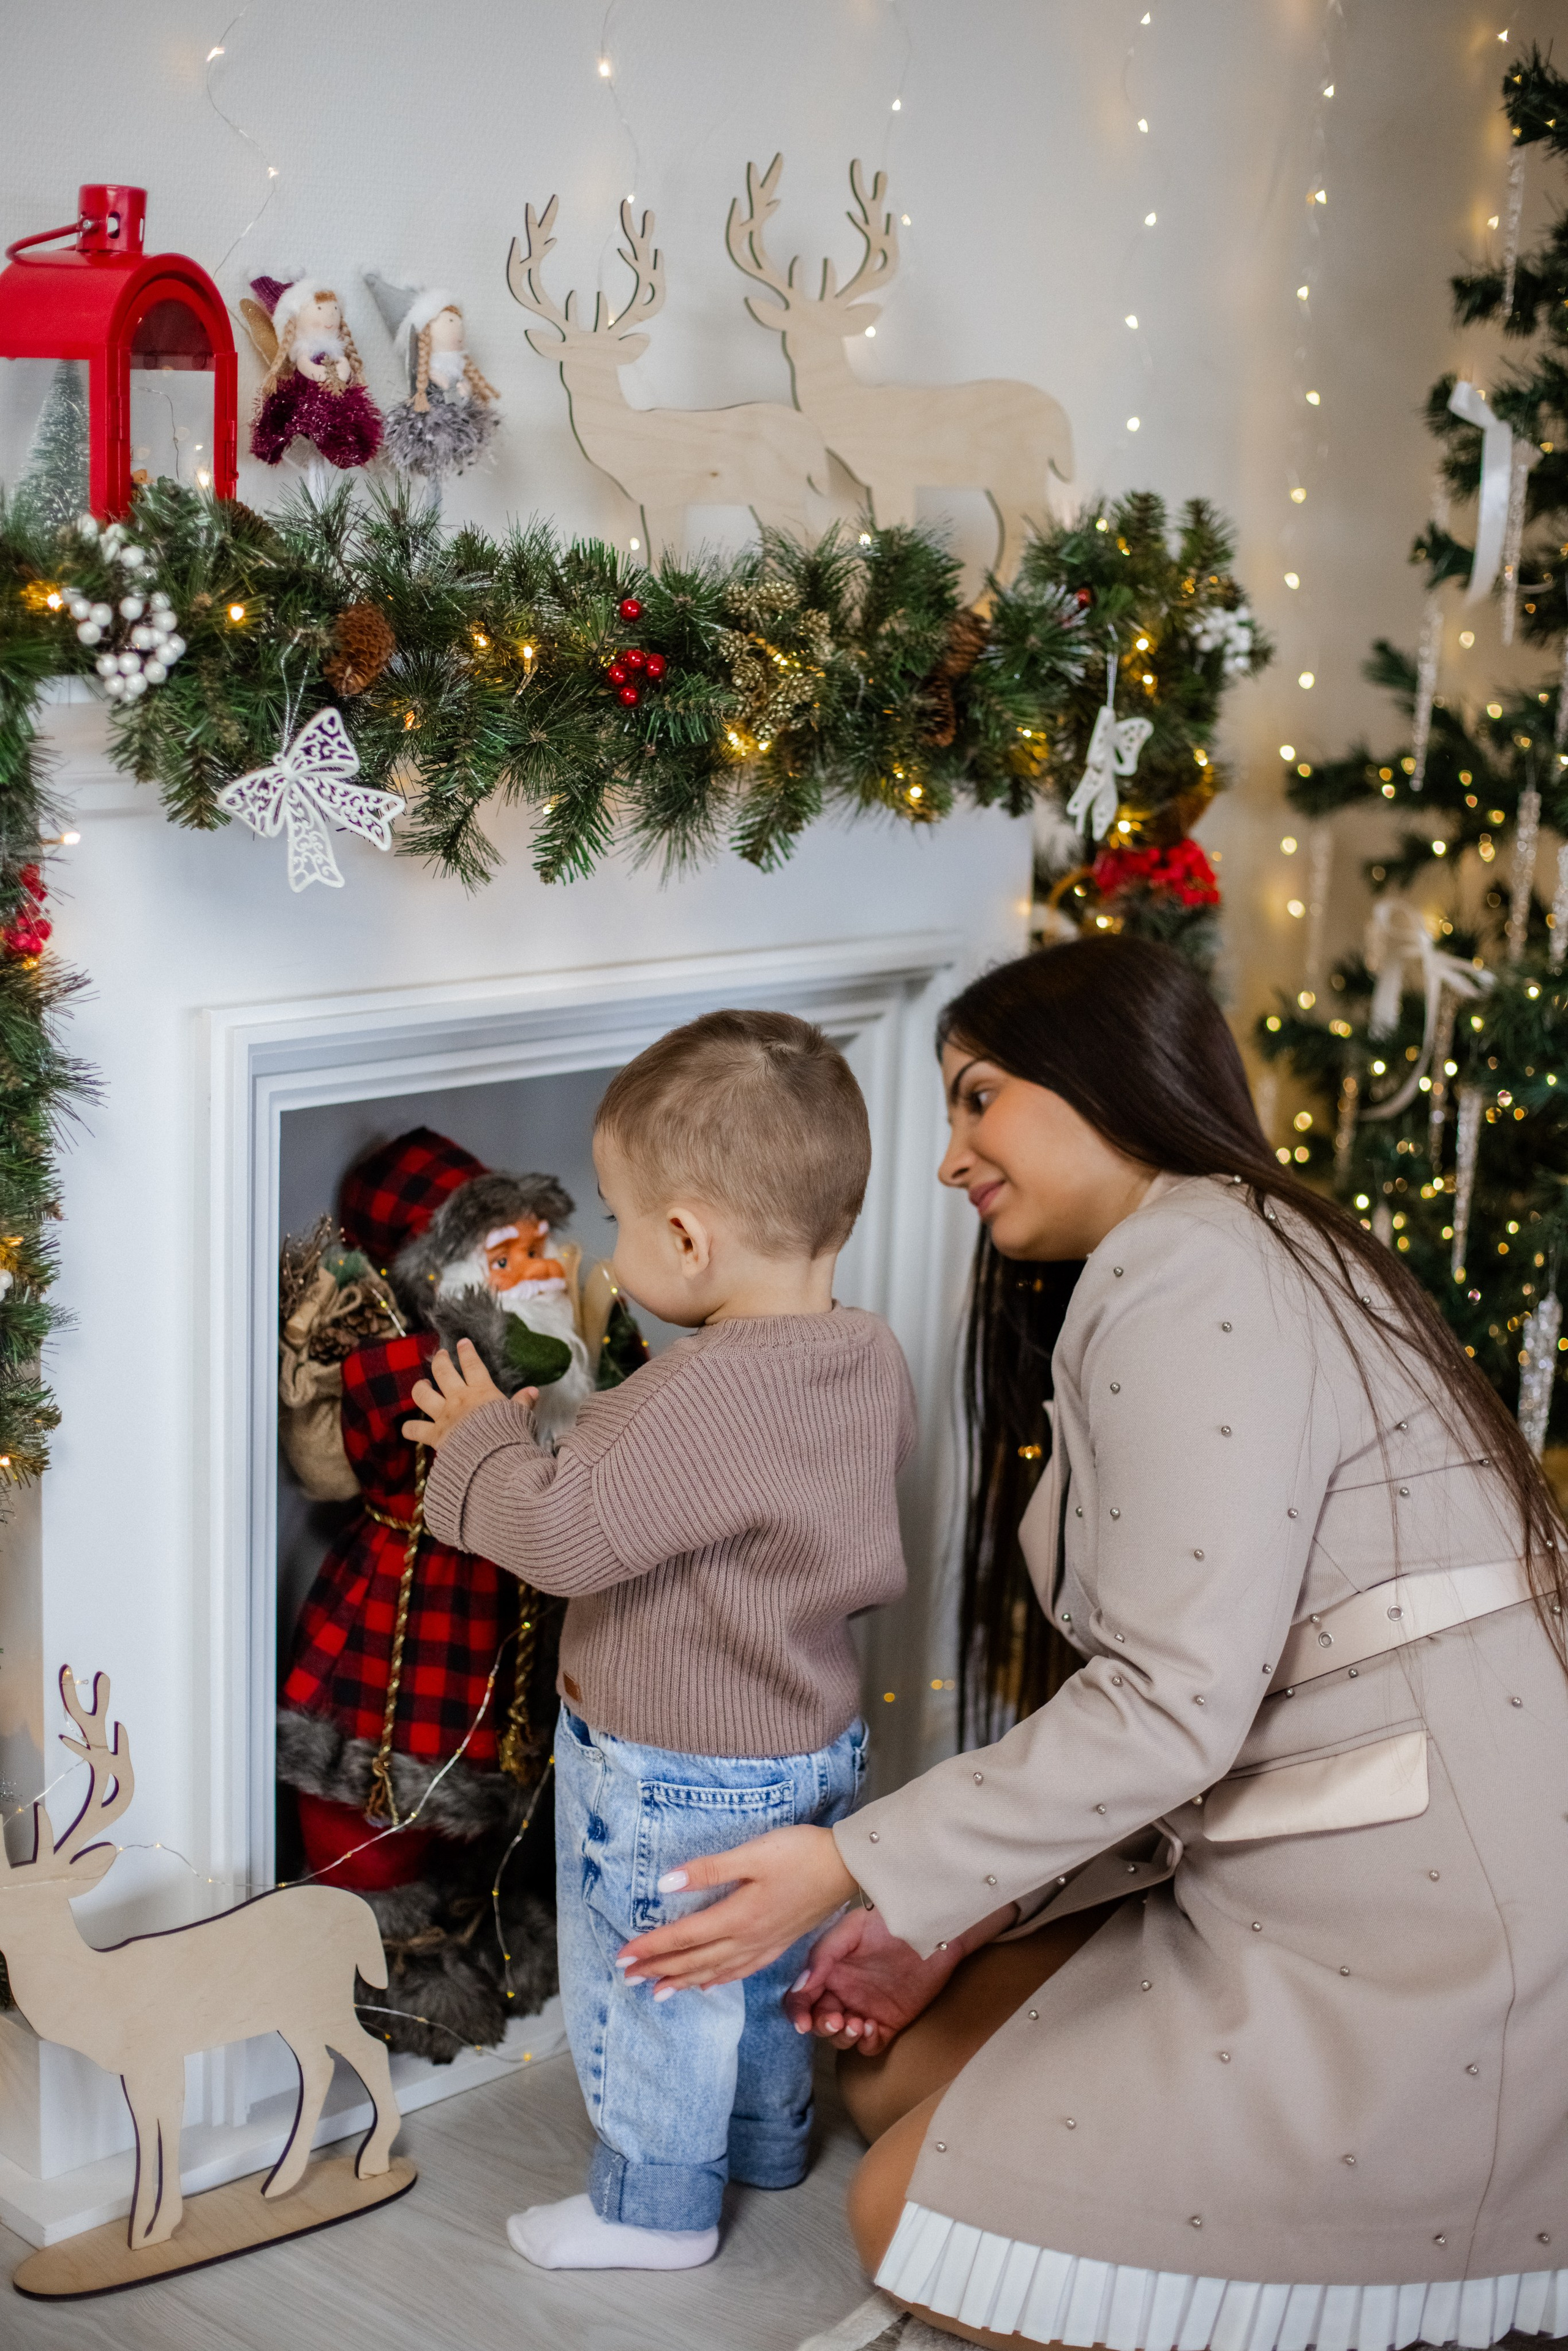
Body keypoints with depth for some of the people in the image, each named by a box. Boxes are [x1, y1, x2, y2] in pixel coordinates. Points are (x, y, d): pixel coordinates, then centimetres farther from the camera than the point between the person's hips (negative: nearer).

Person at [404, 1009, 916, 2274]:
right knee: (770, 1965, 28)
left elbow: (564, 1531, -33)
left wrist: (479, 1437, -13)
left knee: (650, 1986, 13)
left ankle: (655, 2206, 31)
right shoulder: (870, 1360, -6)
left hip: (677, 1779, -9)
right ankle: (770, 2140, 49)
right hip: (814, 1744, 9)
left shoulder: (710, 1394, -34)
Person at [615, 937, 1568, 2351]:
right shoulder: (1249, 1253, 18)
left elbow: (1175, 1702, -22)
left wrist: (864, 1869, -14)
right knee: (899, 2079, 13)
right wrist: (957, 1918, 9)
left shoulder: (1190, 1269, -15)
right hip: (1320, 1887, 11)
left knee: (919, 2218, -5)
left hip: (1422, 1926, -11)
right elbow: (1191, 1705, 14)